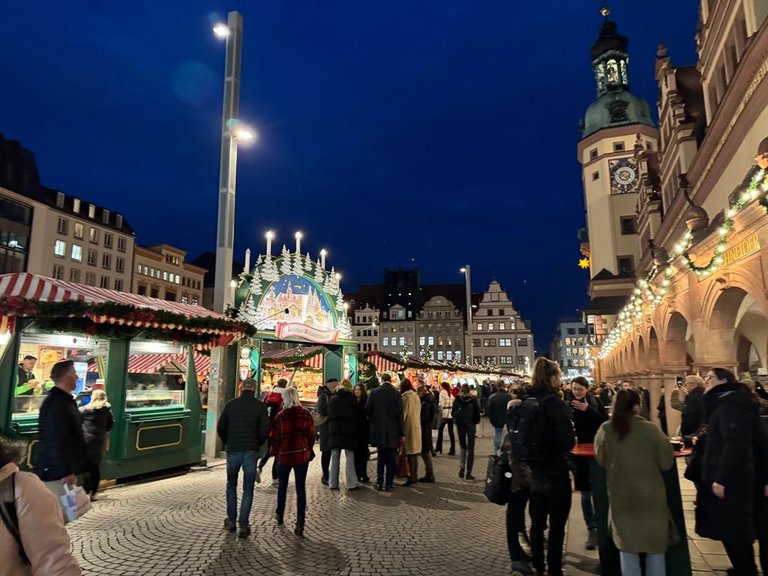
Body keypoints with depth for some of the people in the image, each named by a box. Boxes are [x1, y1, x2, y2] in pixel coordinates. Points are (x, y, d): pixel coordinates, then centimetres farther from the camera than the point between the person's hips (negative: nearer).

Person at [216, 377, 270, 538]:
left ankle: (231, 520, 24)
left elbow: (220, 428, 1)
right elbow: (265, 429, -9)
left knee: (231, 485, 21)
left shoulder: (231, 404, 1)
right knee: (248, 489, 7)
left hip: (233, 450, 2)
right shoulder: (260, 405, -5)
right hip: (251, 451, -2)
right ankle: (243, 526, 6)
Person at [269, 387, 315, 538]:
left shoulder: (281, 416, -12)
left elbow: (274, 437, -5)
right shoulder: (306, 414, -5)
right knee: (301, 489, 4)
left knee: (282, 485, 22)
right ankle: (300, 525, 0)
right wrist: (309, 450, 16)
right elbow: (311, 434, 2)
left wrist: (273, 451, 13)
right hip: (302, 455, 1)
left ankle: (280, 515, 37)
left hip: (284, 455, -1)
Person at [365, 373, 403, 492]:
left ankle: (379, 483, 14)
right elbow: (399, 414, -6)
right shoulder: (396, 393, -8)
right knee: (391, 458, 8)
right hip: (393, 431, -1)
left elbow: (367, 410, -2)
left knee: (381, 457, 14)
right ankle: (388, 484, 10)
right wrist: (401, 433, 0)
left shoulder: (374, 392, -5)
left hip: (378, 430, 1)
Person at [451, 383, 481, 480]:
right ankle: (468, 472, 5)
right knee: (470, 448, 7)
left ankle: (461, 466, 1)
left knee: (462, 446, 19)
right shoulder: (474, 399, -7)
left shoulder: (457, 400, -5)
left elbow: (453, 412, -4)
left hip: (460, 424, 1)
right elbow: (478, 411, -6)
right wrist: (476, 421, 10)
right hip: (471, 424, -1)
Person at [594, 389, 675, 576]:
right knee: (655, 546, 17)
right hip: (650, 496, -1)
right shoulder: (650, 429, -14)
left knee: (627, 546, 16)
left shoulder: (605, 430, -9)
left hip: (621, 497, 1)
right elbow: (666, 462, -6)